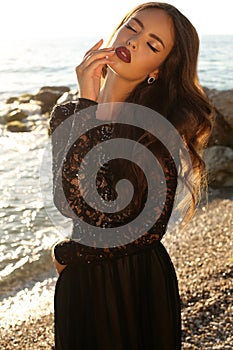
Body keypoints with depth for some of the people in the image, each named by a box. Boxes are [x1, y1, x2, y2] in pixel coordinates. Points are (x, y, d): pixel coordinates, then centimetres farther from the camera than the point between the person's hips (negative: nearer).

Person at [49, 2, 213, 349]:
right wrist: (88, 105, -24)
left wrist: (67, 253, -9)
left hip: (143, 281, -2)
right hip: (80, 281, 3)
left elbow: (149, 230, -16)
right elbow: (74, 203, -21)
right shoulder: (66, 115, -5)